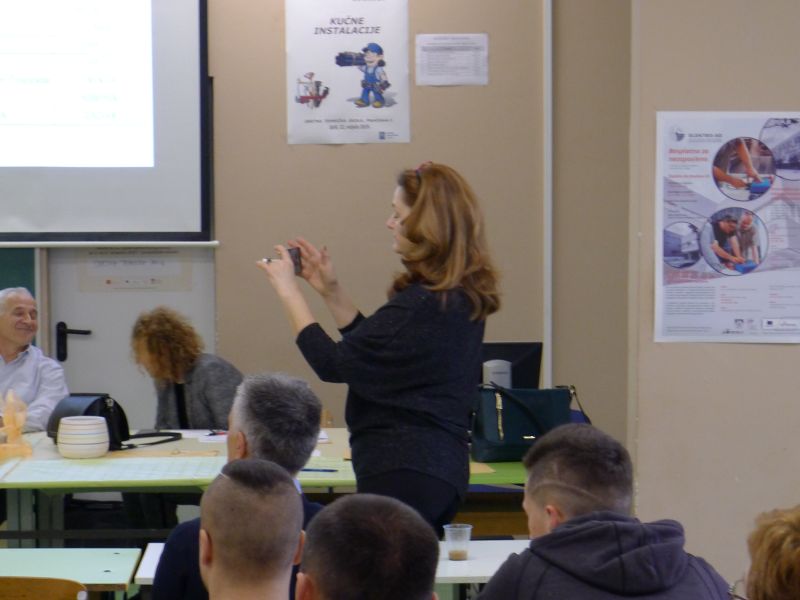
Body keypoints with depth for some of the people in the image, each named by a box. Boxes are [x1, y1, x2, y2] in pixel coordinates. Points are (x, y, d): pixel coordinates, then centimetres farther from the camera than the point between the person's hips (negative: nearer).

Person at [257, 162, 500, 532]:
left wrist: (288, 291, -6)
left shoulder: (423, 304, -20)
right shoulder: (460, 298, 11)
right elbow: (376, 347, 22)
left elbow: (333, 364, -17)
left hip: (404, 471, -10)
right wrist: (330, 290, 17)